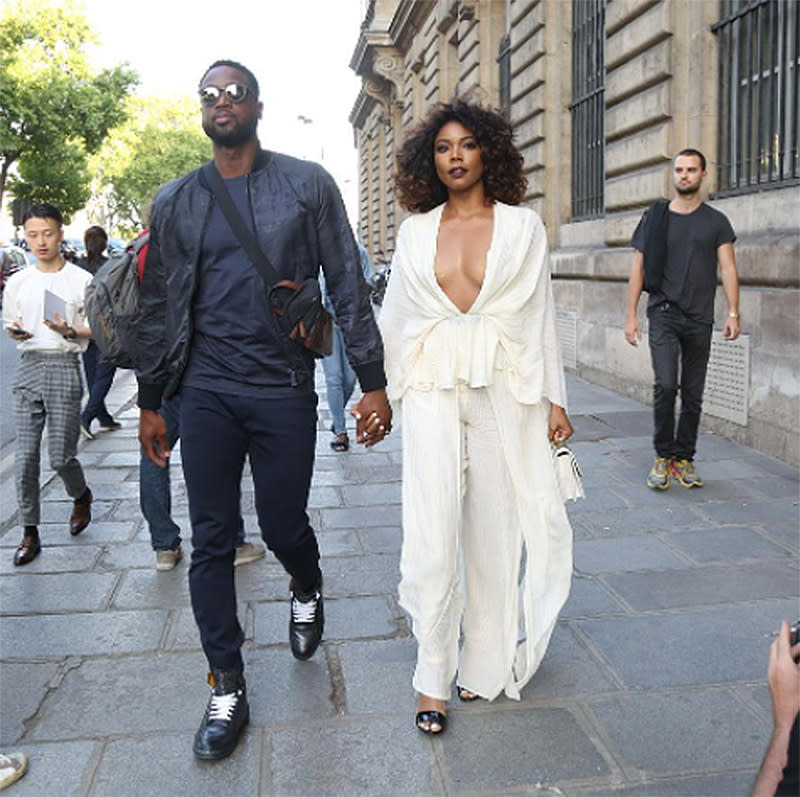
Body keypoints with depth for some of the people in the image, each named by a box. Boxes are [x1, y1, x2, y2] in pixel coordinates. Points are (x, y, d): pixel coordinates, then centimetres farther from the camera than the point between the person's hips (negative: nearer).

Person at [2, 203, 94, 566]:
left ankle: (81, 495, 30)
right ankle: (29, 532, 12)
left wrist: (69, 331, -18)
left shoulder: (81, 280, -1)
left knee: (60, 456, -3)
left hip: (64, 366, -3)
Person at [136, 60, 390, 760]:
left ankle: (307, 588, 43)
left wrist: (373, 382, -4)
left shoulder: (307, 185, 3)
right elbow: (158, 305, 13)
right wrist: (151, 400, 12)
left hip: (284, 391, -2)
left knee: (284, 528, 5)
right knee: (211, 544, 4)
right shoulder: (176, 201, 10)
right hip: (206, 393, 2)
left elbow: (347, 284, 1)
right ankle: (227, 692, 18)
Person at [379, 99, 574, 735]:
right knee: (432, 533, -5)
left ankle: (487, 662, 24)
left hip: (504, 388, 0)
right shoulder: (415, 232, 11)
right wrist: (378, 392, 10)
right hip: (432, 390, 1)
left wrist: (555, 398, 1)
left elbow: (541, 315, 5)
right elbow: (395, 317, 13)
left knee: (496, 526, 6)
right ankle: (434, 678, 9)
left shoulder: (523, 226, 6)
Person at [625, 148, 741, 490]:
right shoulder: (655, 218, 7)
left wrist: (733, 313, -11)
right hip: (663, 314, -1)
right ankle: (663, 456, 0)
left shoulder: (716, 221, 7)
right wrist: (631, 315, 0)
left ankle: (684, 458, 17)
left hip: (700, 319, 1)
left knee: (693, 394, 5)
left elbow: (728, 269, 1)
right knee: (665, 385, -15)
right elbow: (638, 268, 7)